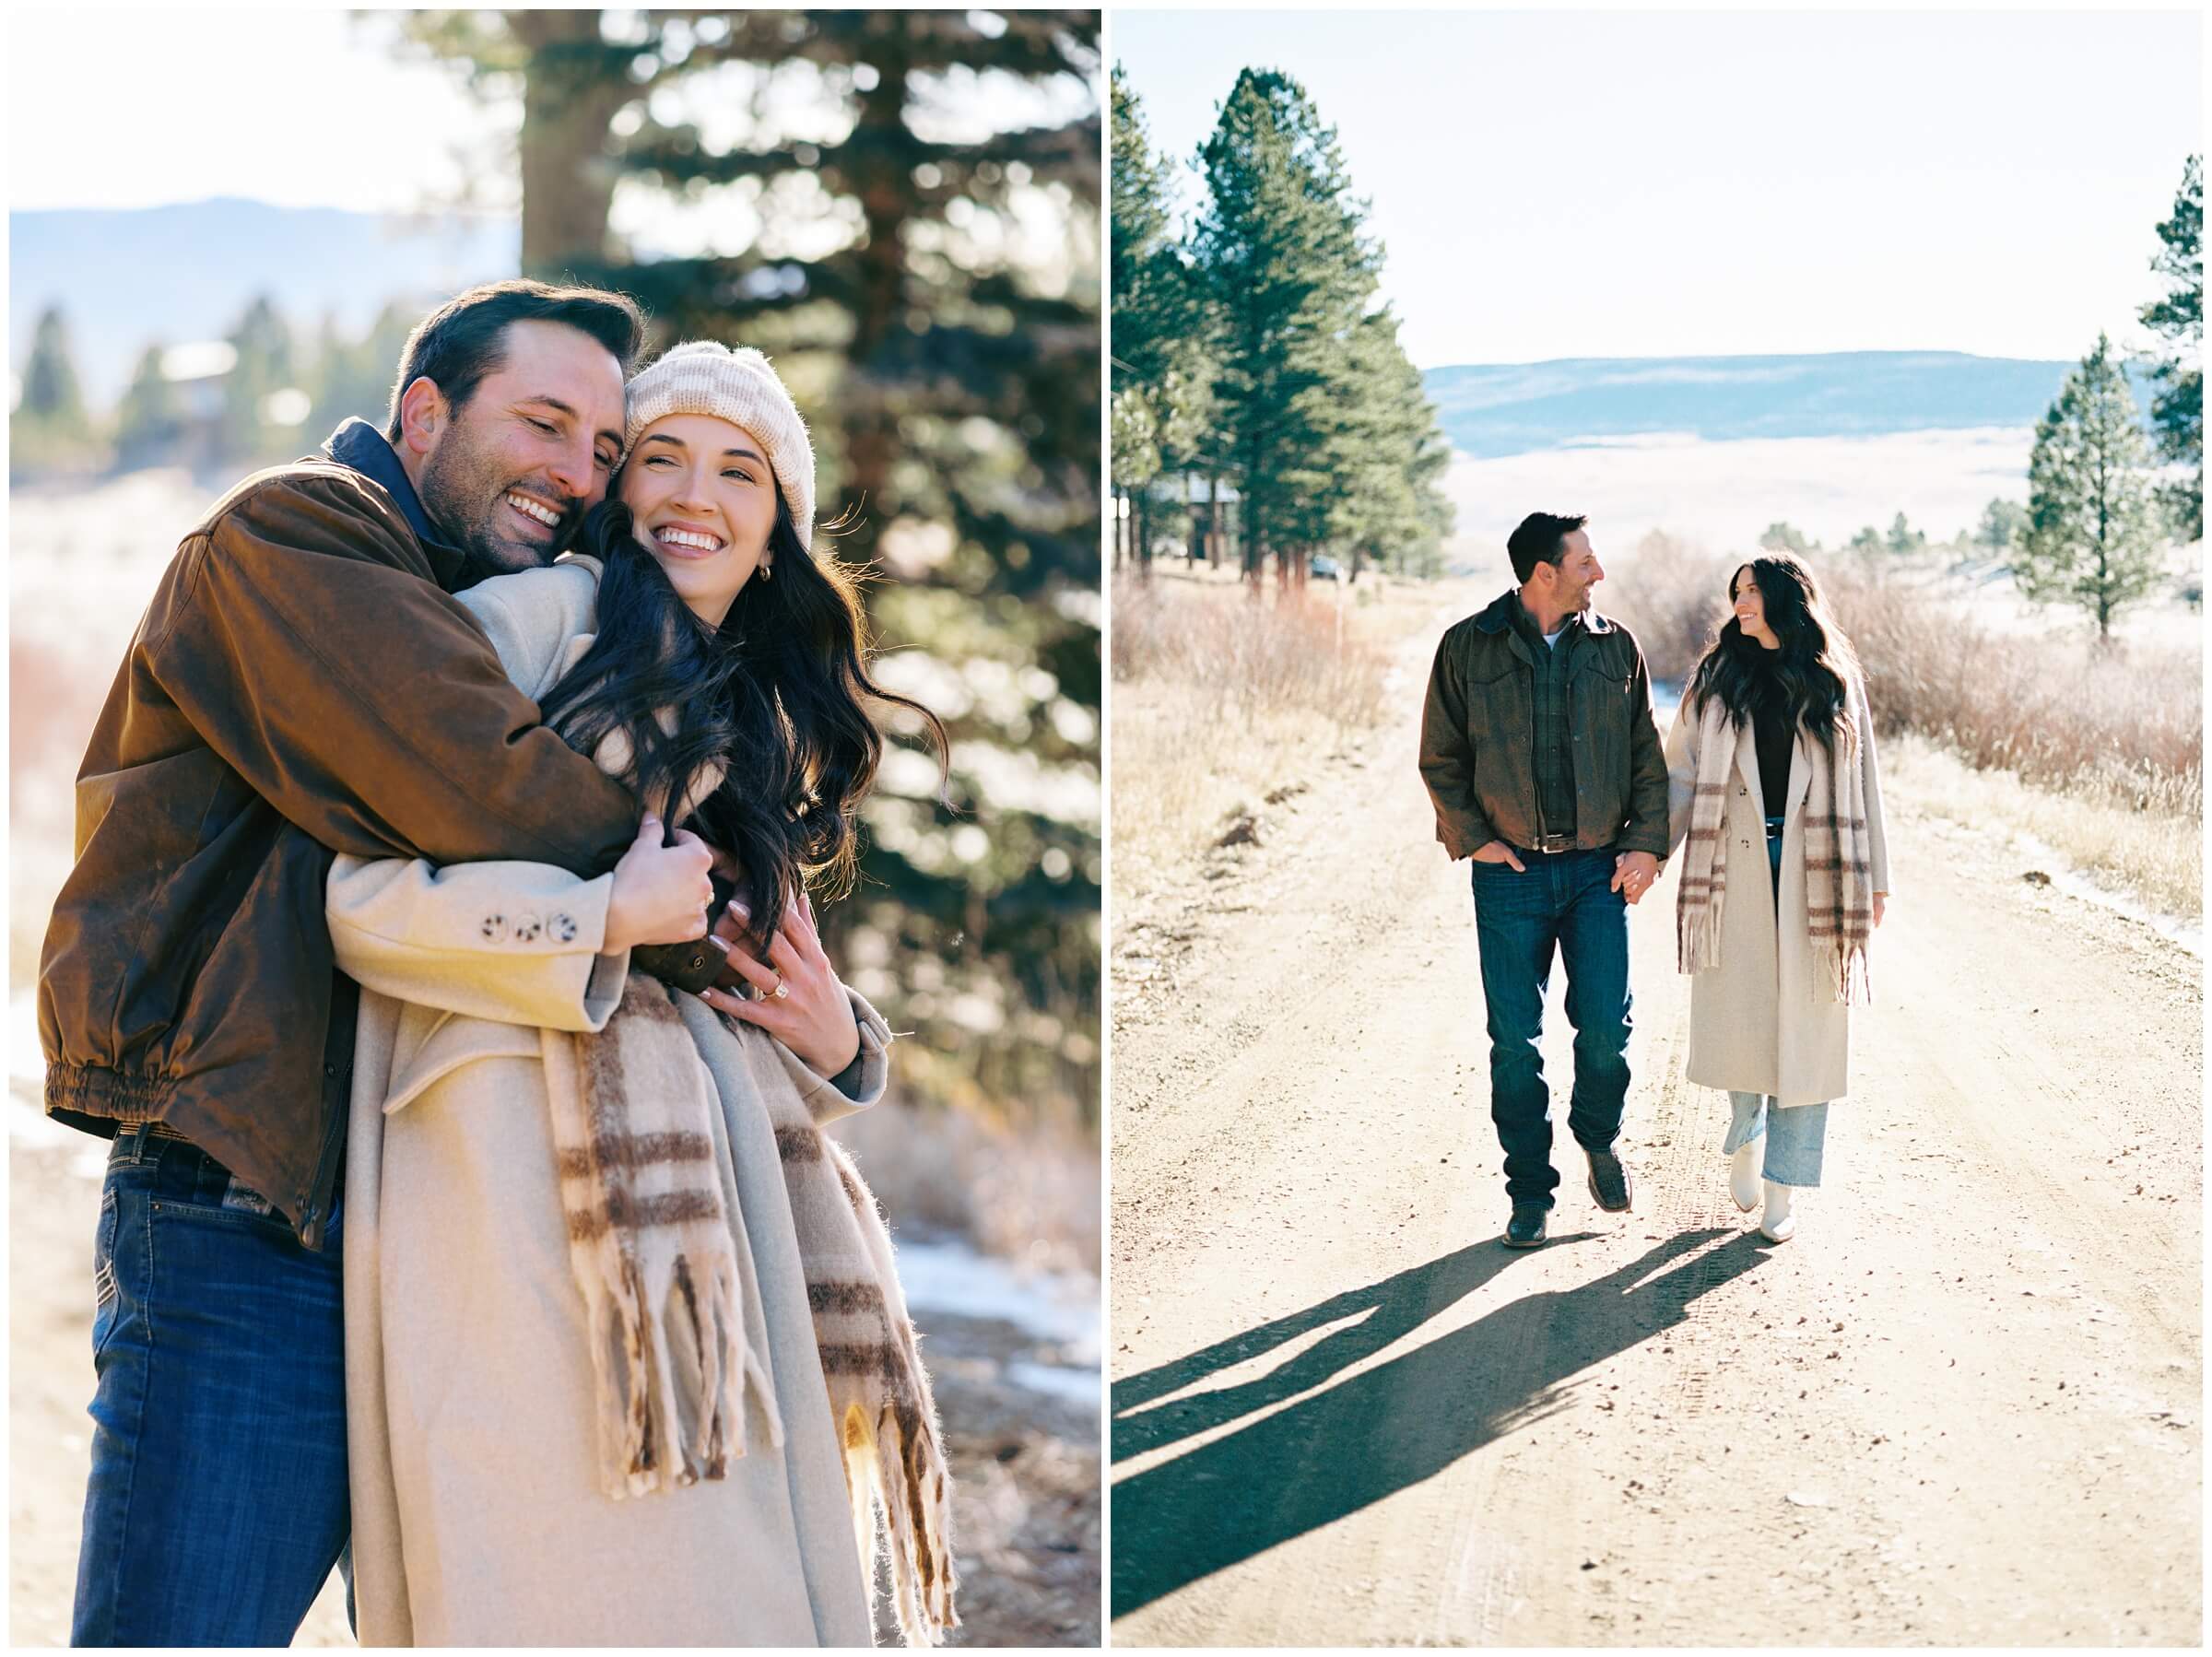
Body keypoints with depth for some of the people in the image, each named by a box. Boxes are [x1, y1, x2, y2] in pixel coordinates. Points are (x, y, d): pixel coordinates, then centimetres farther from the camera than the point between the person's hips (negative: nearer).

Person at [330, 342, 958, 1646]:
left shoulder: (763, 729, 27)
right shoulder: (538, 615, 3)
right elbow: (367, 898, -8)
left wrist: (840, 1043, 6)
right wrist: (606, 923, -11)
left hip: (719, 1176, 7)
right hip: (527, 1169, -6)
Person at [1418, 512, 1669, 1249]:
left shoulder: (1615, 647, 6)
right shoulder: (1468, 649, -1)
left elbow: (1646, 754, 10)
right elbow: (1440, 759, 5)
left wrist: (1646, 844, 1)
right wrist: (1474, 837, -5)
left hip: (1599, 869, 1)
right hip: (1511, 872, -1)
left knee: (1606, 1028, -3)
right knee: (1515, 1042, 2)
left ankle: (1599, 1140, 27)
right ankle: (1530, 1194, 15)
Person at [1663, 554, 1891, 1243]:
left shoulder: (1835, 682, 5)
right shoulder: (1717, 679, 7)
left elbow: (1861, 783, 7)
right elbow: (1681, 773, 7)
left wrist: (1874, 878, 5)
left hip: (1812, 871, 0)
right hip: (1737, 868, 1)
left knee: (1805, 1024, -1)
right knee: (1739, 1012, 2)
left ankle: (1782, 1190, 6)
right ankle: (1745, 1138, 30)